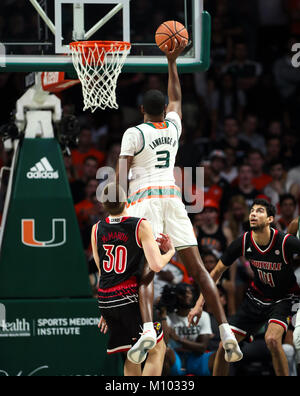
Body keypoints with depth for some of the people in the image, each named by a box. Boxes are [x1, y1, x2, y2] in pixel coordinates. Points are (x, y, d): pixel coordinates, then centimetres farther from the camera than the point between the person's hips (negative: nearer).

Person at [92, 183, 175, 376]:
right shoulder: (141, 226, -9)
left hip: (105, 298, 6)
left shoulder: (97, 229, 6)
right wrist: (170, 251, 5)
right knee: (157, 350, 3)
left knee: (133, 353, 17)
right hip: (129, 297, -6)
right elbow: (156, 265, -17)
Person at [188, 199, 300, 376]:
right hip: (257, 298, 5)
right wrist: (199, 304, -4)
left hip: (283, 299, -5)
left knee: (272, 339, -33)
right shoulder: (243, 242, -12)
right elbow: (216, 273, 0)